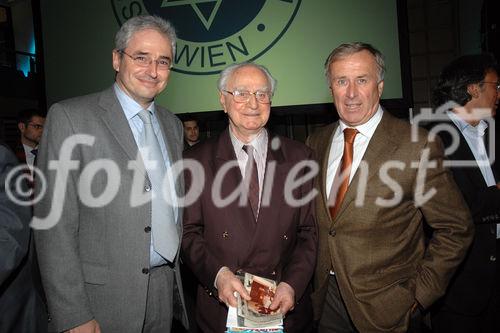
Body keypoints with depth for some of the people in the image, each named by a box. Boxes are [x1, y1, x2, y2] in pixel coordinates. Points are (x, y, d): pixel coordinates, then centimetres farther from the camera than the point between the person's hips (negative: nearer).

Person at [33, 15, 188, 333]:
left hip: (166, 290, 5)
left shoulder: (173, 125, 8)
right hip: (103, 298, -5)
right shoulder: (70, 116, -10)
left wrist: (177, 275, 10)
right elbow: (55, 224, -13)